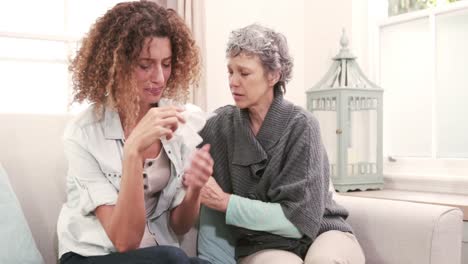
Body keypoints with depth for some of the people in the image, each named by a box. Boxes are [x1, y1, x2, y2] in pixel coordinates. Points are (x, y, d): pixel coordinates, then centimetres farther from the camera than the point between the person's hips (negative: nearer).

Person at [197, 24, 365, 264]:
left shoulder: (300, 126, -13)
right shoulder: (220, 126, -4)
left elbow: (301, 217, -17)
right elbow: (212, 209, -1)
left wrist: (226, 202, -20)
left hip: (320, 234, 0)